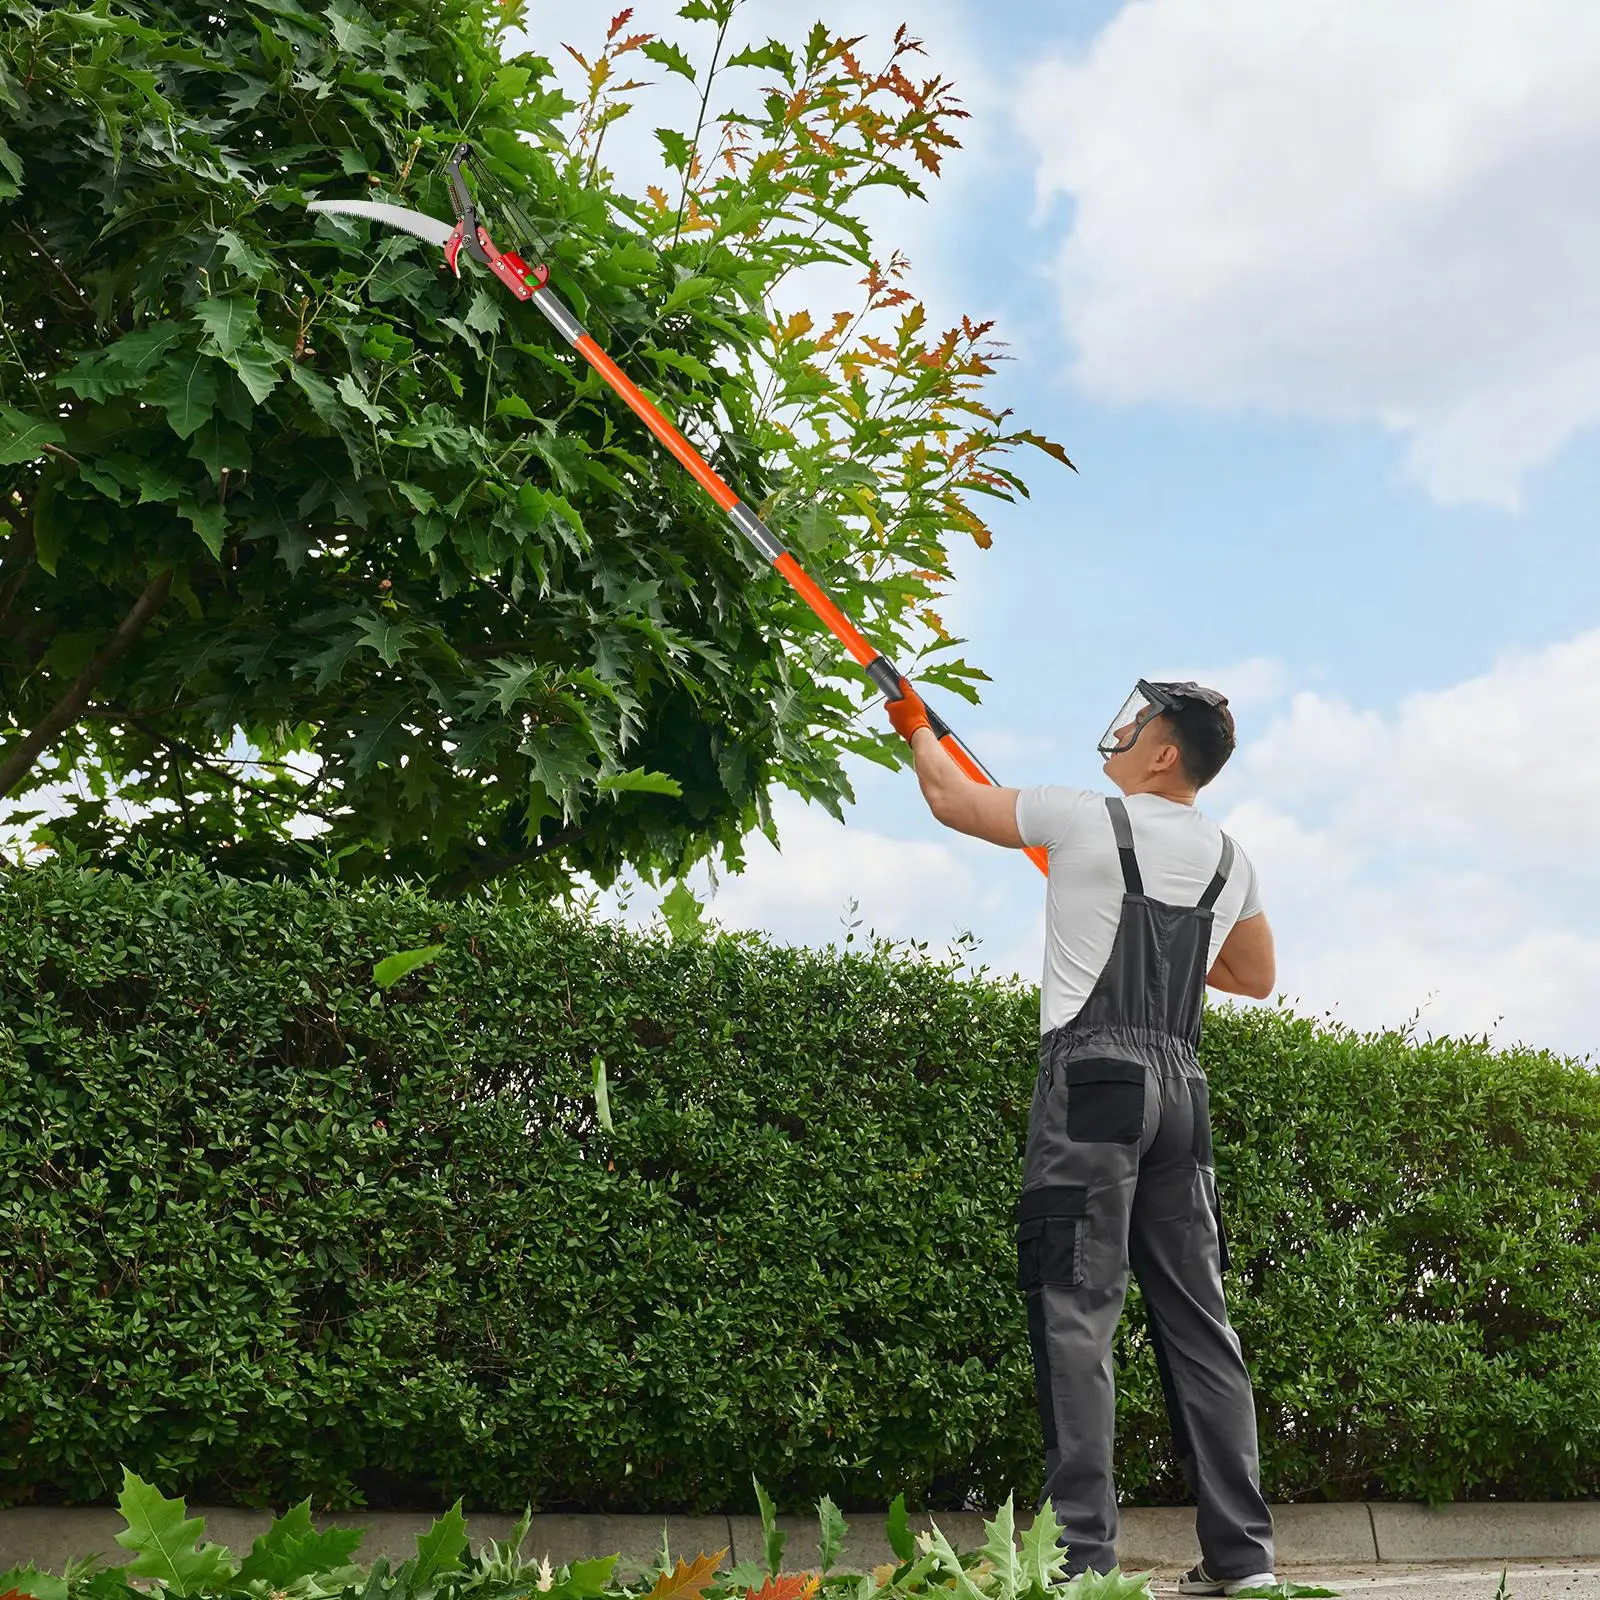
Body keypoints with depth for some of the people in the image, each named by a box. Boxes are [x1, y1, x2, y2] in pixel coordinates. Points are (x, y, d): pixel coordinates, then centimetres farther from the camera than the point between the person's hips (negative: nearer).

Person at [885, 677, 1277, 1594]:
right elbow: (1257, 976, 30)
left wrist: (917, 729, 31)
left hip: (1093, 1072, -6)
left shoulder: (1086, 818, 0)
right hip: (1182, 1081, 6)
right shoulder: (1229, 858, 16)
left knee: (1076, 1312, -9)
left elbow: (953, 801, 12)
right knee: (1198, 1317, 7)